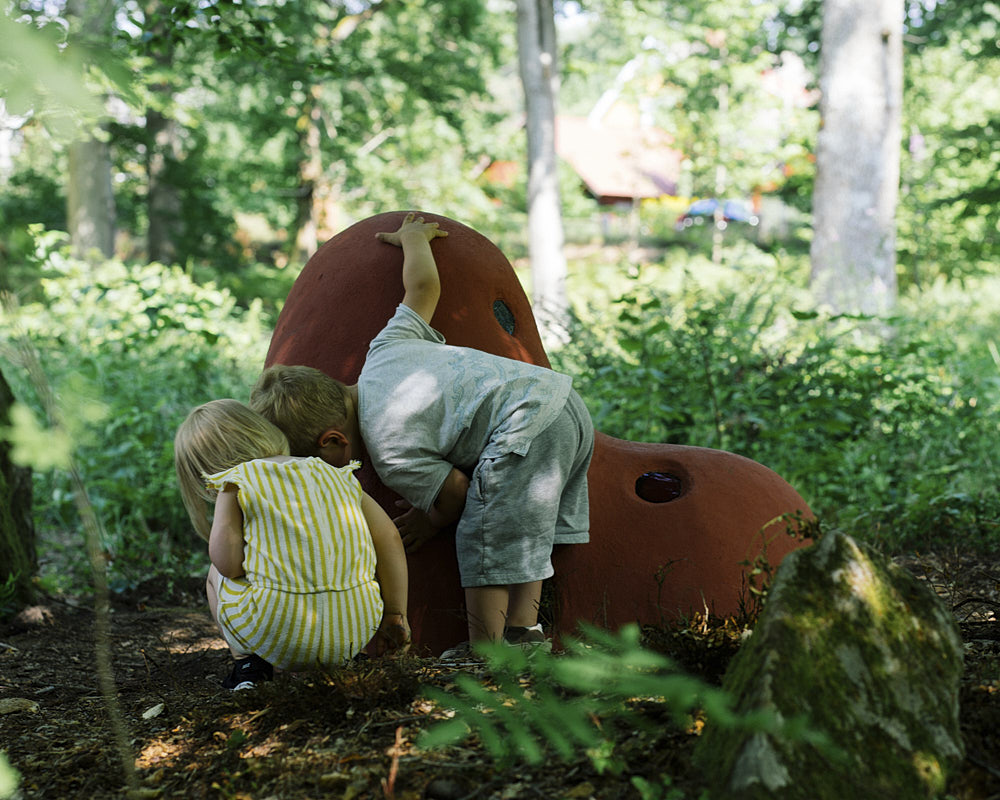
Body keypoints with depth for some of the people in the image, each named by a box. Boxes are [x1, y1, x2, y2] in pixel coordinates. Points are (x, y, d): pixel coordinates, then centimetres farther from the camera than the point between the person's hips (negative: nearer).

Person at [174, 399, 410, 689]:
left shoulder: (236, 482, 6)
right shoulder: (332, 473, 19)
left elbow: (228, 564, -3)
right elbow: (390, 539, 14)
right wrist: (394, 615, 21)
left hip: (277, 633, -4)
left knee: (216, 576, 26)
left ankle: (249, 662, 9)